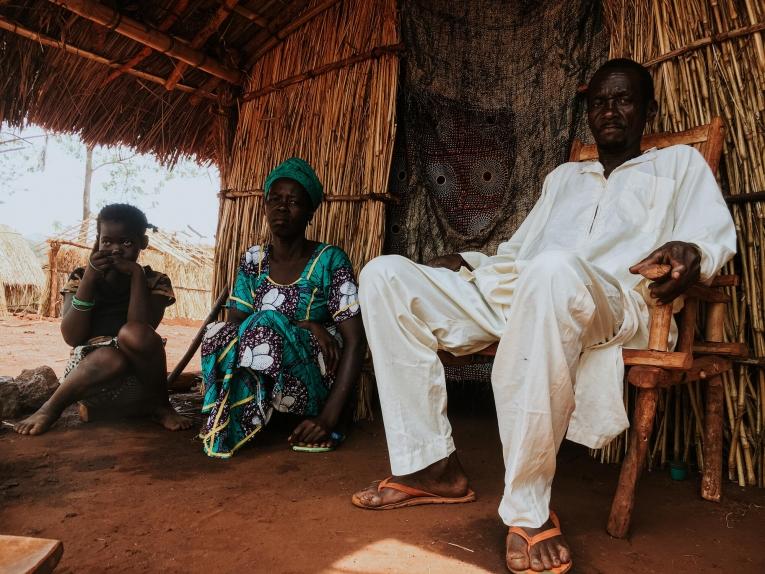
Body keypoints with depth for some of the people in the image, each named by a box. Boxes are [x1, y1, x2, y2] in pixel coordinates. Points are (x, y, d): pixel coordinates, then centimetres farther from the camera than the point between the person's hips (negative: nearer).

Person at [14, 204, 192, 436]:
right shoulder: (80, 277, 6)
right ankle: (52, 407, -9)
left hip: (136, 383, 0)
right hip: (87, 369, 0)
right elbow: (72, 337, -8)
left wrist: (137, 274, -15)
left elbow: (141, 333, -17)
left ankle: (158, 405, -11)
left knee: (133, 333, -32)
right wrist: (89, 278, -13)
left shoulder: (154, 282, 2)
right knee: (110, 358, -36)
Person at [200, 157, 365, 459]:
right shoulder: (253, 259, 4)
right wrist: (302, 326, -19)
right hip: (258, 384, 3)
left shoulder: (330, 260, -9)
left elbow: (355, 340, -14)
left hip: (312, 389, -2)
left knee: (265, 326, -30)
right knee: (220, 333, -25)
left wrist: (329, 416, -23)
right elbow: (234, 322, -4)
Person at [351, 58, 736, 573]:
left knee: (553, 270, -42)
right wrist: (464, 262, 13)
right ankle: (431, 466, -13)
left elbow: (717, 234, 8)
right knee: (385, 275, -10)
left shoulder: (680, 163, 24)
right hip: (512, 295, 6)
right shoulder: (563, 176, 36)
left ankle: (527, 507, -29)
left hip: (613, 304, -5)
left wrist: (693, 253, -16)